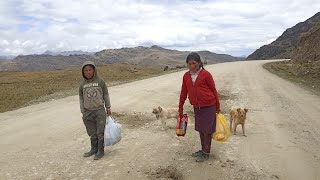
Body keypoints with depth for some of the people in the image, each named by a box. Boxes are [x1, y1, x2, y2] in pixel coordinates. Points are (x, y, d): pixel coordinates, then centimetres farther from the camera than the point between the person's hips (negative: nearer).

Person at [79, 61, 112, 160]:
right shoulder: (82, 85, 4)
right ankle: (94, 149, 28)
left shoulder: (100, 82, -2)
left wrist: (108, 108, 4)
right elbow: (81, 98, 10)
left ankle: (100, 151, 14)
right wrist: (83, 112, 7)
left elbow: (106, 95, 4)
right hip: (88, 112, 3)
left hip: (100, 111, -2)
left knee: (100, 133, 2)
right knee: (92, 133, 11)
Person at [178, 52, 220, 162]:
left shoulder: (206, 74, -12)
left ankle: (206, 153, 18)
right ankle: (203, 149, 33)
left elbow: (213, 90, -5)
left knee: (207, 130, 3)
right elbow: (183, 92, 9)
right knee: (200, 129, 16)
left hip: (209, 106, -5)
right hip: (196, 107, 5)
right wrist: (180, 107, 12)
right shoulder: (186, 76, 2)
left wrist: (218, 107, -2)